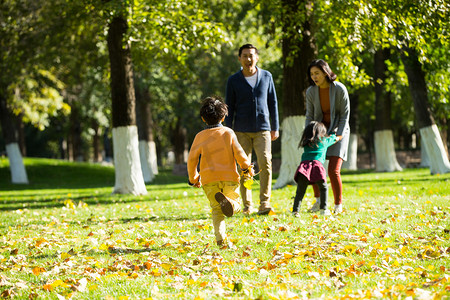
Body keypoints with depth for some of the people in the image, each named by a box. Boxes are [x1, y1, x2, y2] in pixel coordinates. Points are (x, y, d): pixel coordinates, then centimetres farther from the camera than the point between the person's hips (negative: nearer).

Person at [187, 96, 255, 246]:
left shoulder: (200, 136, 6)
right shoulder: (228, 133, 3)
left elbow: (192, 159, 5)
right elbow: (238, 153, 1)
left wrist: (193, 178, 18)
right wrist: (247, 167, 17)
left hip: (209, 179, 1)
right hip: (229, 177, -1)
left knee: (216, 209, 7)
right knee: (236, 203, 11)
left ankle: (220, 237, -14)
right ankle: (227, 201, -26)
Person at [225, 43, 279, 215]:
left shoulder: (266, 77, 8)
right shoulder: (233, 81, 3)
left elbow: (273, 103, 12)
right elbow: (229, 108, 5)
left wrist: (275, 128, 9)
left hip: (262, 129, 0)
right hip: (241, 131, 0)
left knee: (265, 163, -13)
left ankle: (265, 203, -7)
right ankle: (247, 205, 7)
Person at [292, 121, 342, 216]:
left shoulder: (306, 143, 29)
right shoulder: (324, 141, 21)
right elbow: (335, 138, 43)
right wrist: (339, 137, 68)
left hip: (304, 165, 2)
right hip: (317, 164, -2)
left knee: (300, 191, 0)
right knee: (323, 188, 15)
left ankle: (295, 210, -12)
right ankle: (324, 208, 7)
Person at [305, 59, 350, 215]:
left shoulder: (339, 89, -16)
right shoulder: (311, 91, -5)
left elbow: (345, 115, -10)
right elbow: (309, 116, 2)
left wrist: (338, 136, -17)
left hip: (338, 131, -4)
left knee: (333, 171, -13)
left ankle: (338, 205, 4)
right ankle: (318, 200, 10)